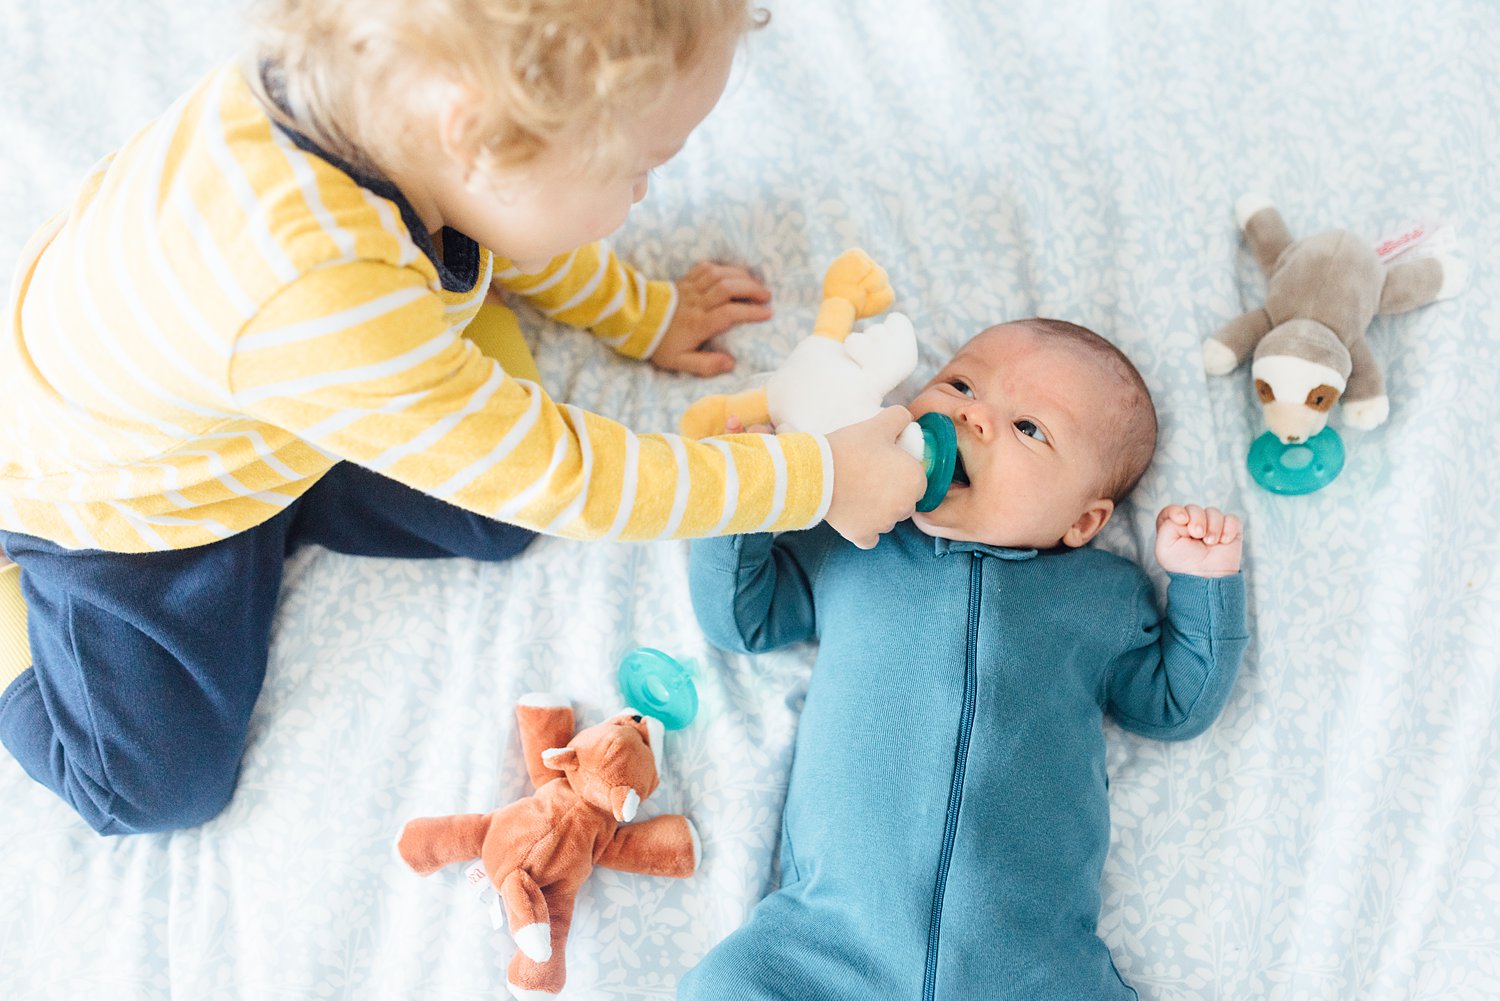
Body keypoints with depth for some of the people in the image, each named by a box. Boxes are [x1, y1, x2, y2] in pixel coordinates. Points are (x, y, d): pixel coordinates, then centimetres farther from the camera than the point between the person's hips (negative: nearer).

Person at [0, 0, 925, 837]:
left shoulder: (396, 82, -25)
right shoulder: (327, 303, -48)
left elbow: (505, 225, 1)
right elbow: (561, 477, -36)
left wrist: (646, 315, 12)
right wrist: (820, 478, -28)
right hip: (109, 495, -6)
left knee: (495, 520, 0)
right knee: (160, 787, -2)